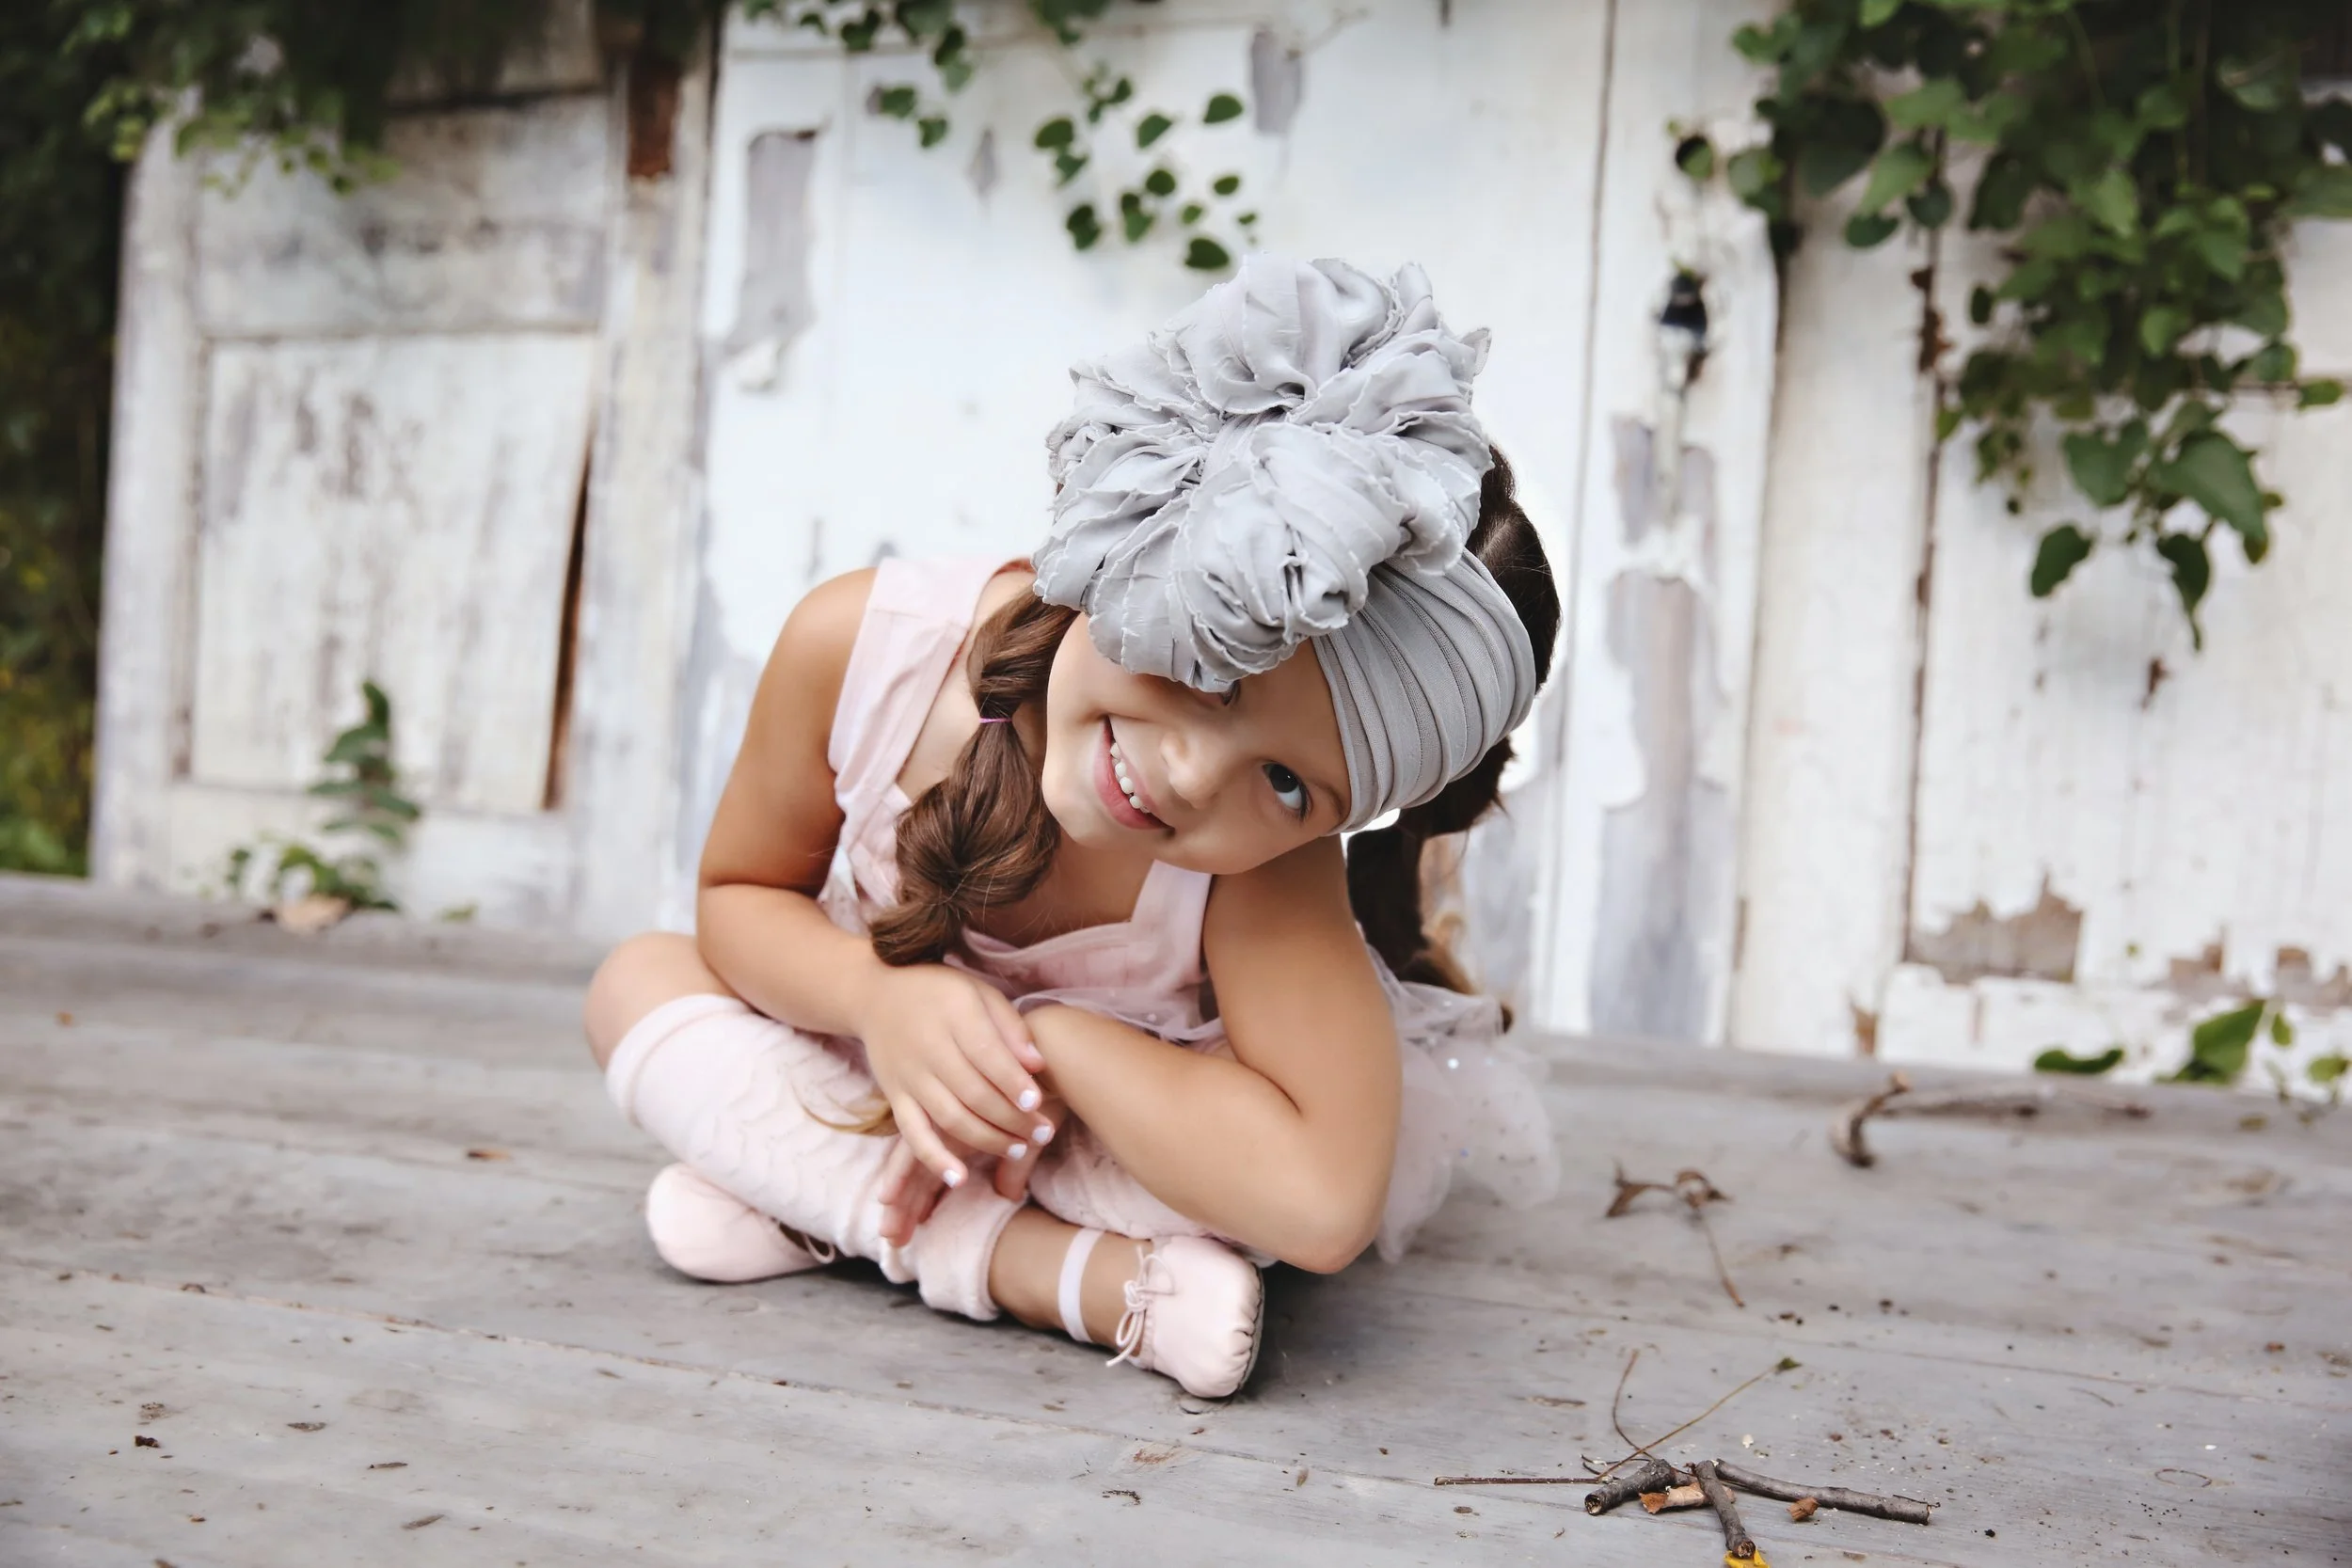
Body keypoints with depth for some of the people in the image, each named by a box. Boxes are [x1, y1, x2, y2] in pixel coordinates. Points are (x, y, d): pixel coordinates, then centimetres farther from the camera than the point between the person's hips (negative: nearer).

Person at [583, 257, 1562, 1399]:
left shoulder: (1272, 864, -39)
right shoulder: (860, 641, -31)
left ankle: (806, 1203, -20)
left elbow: (1320, 1204, -49)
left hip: (1138, 1135, -3)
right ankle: (1084, 1278, -26)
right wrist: (882, 998, -35)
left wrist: (1046, 1033, -40)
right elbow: (741, 895, -13)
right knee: (638, 979, -16)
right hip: (900, 1082, 4)